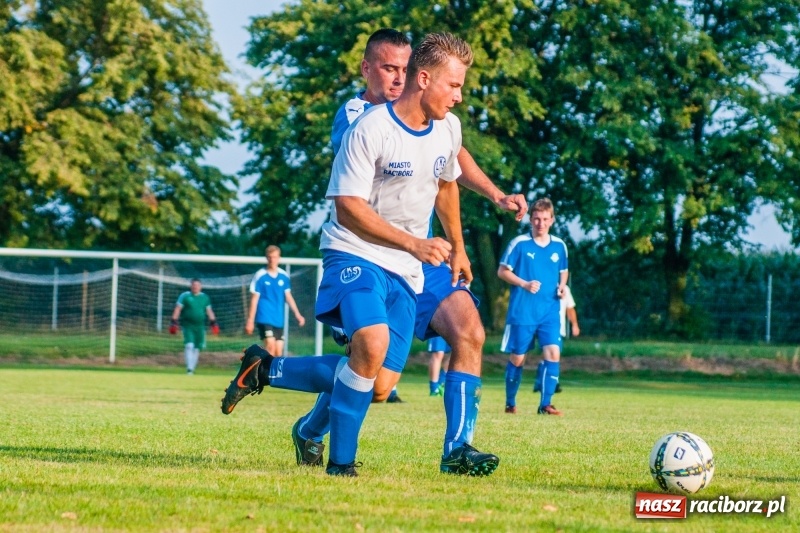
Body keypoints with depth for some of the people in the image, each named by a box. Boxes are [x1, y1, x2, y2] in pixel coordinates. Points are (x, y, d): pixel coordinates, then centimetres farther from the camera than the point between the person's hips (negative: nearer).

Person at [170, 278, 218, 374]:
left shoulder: (205, 297, 10)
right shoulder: (184, 296, -1)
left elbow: (209, 311, 16)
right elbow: (177, 309, -3)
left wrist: (213, 323, 10)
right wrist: (174, 323, -10)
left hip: (200, 326, 4)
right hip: (188, 326, -4)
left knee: (197, 348, 4)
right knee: (189, 345, -17)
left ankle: (192, 368, 14)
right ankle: (189, 369, -19)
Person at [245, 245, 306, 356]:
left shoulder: (284, 276, 6)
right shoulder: (260, 276, -6)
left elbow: (288, 297, 12)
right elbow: (254, 299, -3)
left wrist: (297, 314, 1)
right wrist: (250, 320, -4)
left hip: (279, 320, 5)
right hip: (265, 318, -5)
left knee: (278, 351, 3)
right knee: (270, 345, -21)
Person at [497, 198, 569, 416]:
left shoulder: (559, 246, 7)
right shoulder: (519, 244, -5)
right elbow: (502, 271, -1)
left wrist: (562, 286, 0)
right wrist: (524, 284, -16)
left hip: (550, 313, 3)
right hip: (522, 313, -3)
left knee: (553, 353, -13)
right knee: (517, 358, 4)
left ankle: (546, 404, -9)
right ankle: (510, 403, 20)